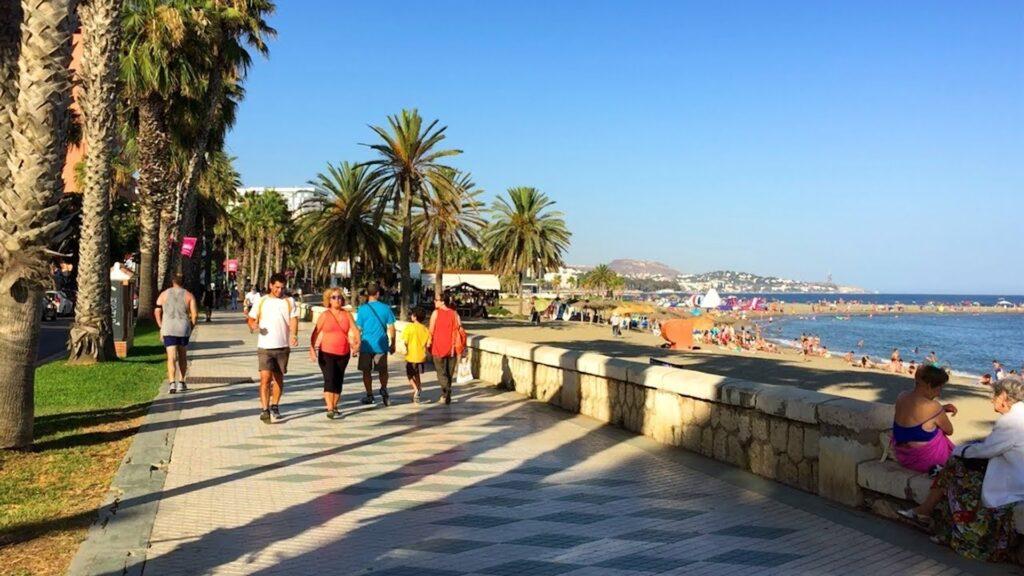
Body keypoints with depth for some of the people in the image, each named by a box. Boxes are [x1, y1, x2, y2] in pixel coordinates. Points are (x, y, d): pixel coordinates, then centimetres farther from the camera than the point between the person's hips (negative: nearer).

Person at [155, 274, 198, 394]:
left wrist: (161, 327, 13)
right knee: (182, 355, 18)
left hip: (168, 329, -1)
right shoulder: (189, 295, 3)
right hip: (184, 329, 1)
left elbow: (157, 312, 3)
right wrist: (191, 328, 9)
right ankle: (181, 383, 22)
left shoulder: (164, 294, 6)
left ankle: (172, 383, -21)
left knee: (171, 357, -5)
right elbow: (195, 314, -4)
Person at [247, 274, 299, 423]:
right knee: (265, 378, -12)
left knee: (279, 378, 12)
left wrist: (294, 335, -22)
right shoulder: (261, 302, 6)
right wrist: (253, 326, -17)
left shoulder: (289, 302, 7)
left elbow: (293, 320, -3)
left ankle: (274, 407, 27)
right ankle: (264, 410, -10)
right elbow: (251, 319, 8)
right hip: (265, 346, -2)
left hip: (283, 346, 2)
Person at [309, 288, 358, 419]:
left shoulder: (347, 315, 5)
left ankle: (334, 406, 25)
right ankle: (330, 409, -16)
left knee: (338, 381, 11)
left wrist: (356, 342, -21)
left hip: (343, 354, 3)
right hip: (326, 353, -3)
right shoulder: (325, 315, -2)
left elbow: (355, 330, -3)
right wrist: (312, 349, -15)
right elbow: (315, 333, -4)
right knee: (330, 380, -13)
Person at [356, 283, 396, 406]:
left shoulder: (362, 309, -5)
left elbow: (358, 329, -3)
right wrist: (392, 344, 13)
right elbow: (391, 328, 2)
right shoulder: (386, 308, -1)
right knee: (382, 370, 15)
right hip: (381, 345, 2)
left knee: (366, 371, 11)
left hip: (366, 344, -1)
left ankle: (369, 395, 13)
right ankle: (383, 389, -8)